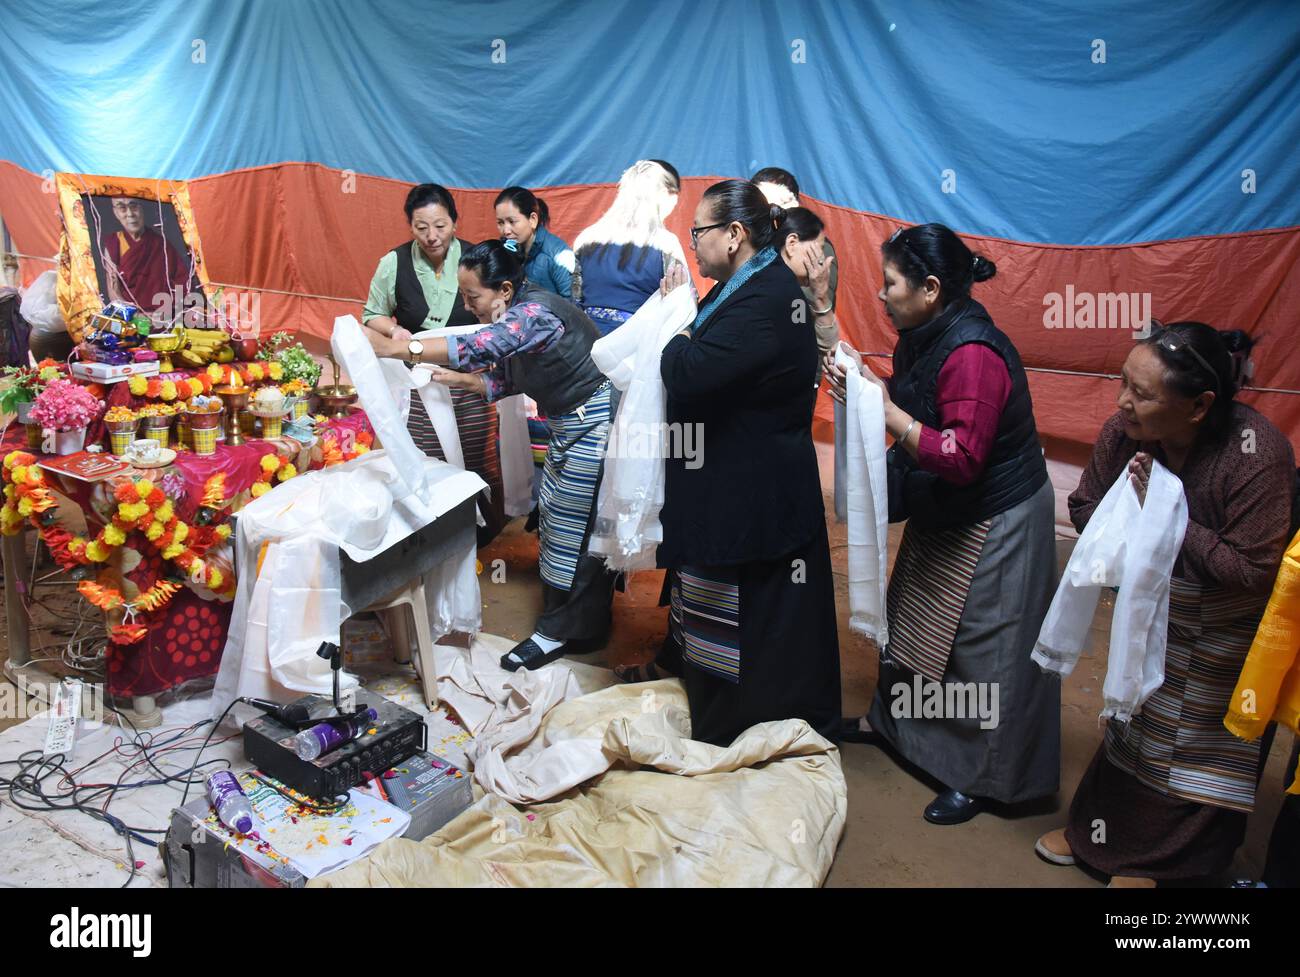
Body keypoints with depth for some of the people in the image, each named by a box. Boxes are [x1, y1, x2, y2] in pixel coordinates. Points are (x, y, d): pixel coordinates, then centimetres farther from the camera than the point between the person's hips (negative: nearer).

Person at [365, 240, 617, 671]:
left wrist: (392, 347, -42)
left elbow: (479, 348, -41)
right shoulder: (514, 316, 5)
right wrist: (457, 380, -2)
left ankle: (563, 631, 11)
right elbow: (507, 380, 12)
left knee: (574, 526, -2)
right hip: (570, 425, 10)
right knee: (556, 516, 16)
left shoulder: (535, 313, -25)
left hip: (593, 424, -10)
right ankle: (583, 619, 29)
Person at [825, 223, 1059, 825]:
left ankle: (981, 777, 22)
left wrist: (885, 410, -32)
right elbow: (912, 406, 10)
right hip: (944, 515, 10)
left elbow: (960, 458, -31)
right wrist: (865, 383, -6)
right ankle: (890, 720, 43)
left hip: (992, 526, -9)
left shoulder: (973, 354, -29)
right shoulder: (927, 338, 0)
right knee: (912, 618, 22)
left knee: (979, 647, 4)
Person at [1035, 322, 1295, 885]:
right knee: (1136, 712, 20)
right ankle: (1100, 829, 39)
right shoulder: (1124, 433, -23)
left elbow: (1252, 571, -32)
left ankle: (1156, 859, 33)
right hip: (1157, 602, 4)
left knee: (1202, 741, 13)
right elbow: (1084, 507, -8)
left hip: (1229, 627, -4)